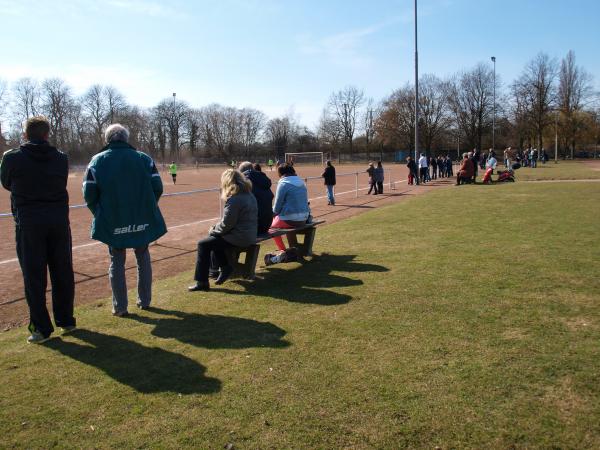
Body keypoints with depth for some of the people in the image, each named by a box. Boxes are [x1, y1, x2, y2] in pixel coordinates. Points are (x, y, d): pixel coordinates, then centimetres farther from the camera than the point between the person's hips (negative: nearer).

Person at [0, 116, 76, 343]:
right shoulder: (61, 158, 0)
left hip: (28, 222, -2)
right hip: (59, 220, 3)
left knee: (34, 276, 5)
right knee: (62, 273, 12)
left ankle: (41, 328, 10)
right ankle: (66, 320, 23)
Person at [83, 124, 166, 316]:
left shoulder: (97, 161, -1)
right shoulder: (143, 158, -1)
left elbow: (89, 194, -5)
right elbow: (157, 188, -4)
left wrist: (100, 214, 10)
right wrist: (146, 208, 10)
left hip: (113, 222, 0)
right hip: (142, 220, 1)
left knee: (117, 262, 11)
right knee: (143, 258, 17)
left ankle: (120, 307, 14)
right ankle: (144, 300, 23)